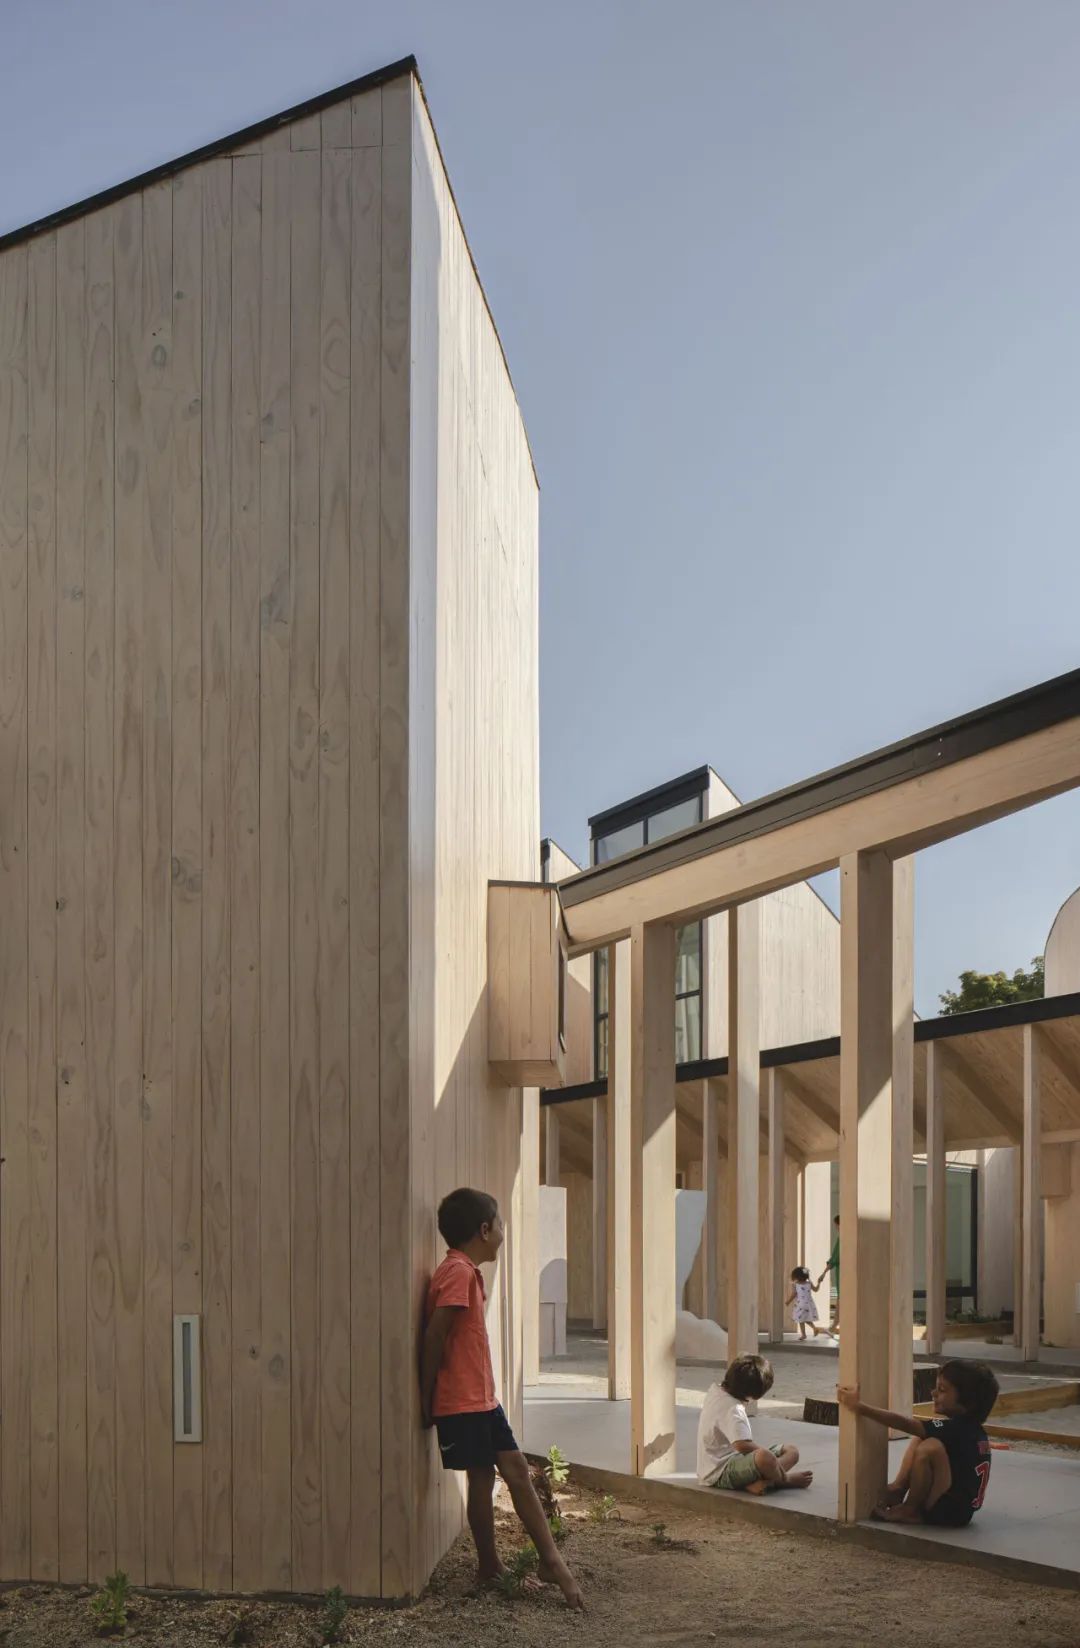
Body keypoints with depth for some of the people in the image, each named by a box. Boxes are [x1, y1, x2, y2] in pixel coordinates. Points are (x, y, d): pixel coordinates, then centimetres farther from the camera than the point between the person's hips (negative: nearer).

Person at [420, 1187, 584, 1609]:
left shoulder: (466, 1272, 14)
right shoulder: (457, 1273, -17)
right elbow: (433, 1335, -21)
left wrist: (429, 1398, 12)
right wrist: (427, 1398, -16)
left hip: (483, 1399, 9)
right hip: (461, 1402, -9)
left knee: (517, 1472, 7)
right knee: (482, 1478, 0)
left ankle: (551, 1561, 9)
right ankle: (490, 1570, 12)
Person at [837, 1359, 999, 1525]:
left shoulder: (956, 1429, -21)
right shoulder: (968, 1427, 7)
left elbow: (904, 1423, -24)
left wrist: (859, 1407, -25)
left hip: (952, 1512, -9)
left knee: (928, 1448, -30)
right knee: (923, 1436, 10)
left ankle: (910, 1510, -9)